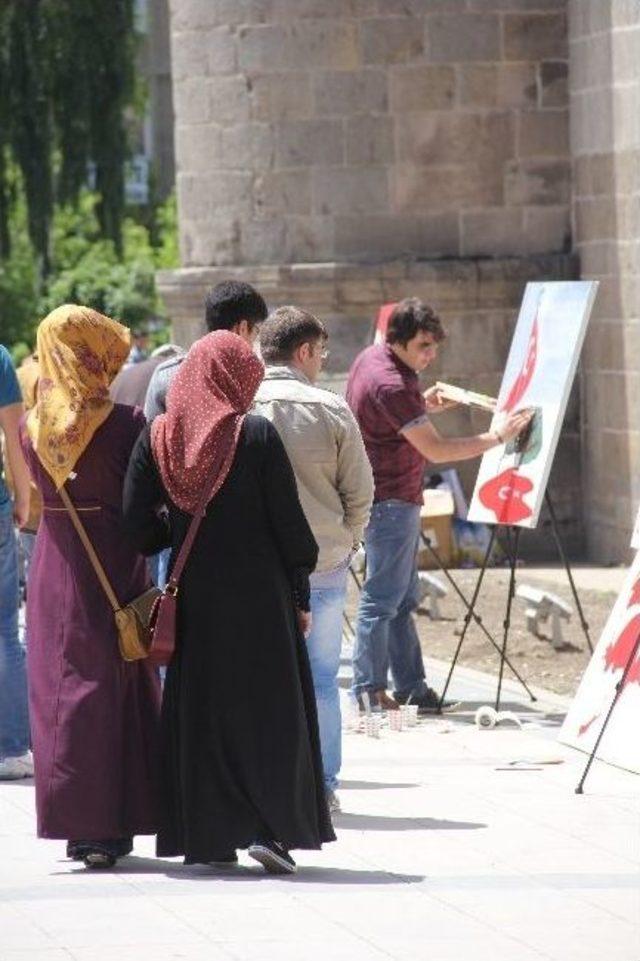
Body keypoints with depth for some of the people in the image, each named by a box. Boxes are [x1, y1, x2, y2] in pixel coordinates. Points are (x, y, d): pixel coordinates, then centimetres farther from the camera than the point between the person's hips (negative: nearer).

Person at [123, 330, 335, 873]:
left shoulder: (156, 439, -1)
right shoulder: (257, 435, -10)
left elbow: (138, 525, -2)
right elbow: (289, 522, -8)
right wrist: (300, 597, 2)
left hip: (191, 599, 3)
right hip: (260, 599, -3)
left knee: (198, 712, 11)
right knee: (269, 710, 4)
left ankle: (206, 838, 11)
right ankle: (274, 829, -6)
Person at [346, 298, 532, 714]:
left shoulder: (370, 359, 7)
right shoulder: (391, 385, -23)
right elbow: (436, 449, -26)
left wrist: (422, 406, 13)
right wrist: (498, 437, -21)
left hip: (397, 501, 11)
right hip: (391, 503, -11)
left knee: (403, 600, 12)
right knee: (383, 599, -6)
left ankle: (412, 688, 15)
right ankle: (369, 692, -2)